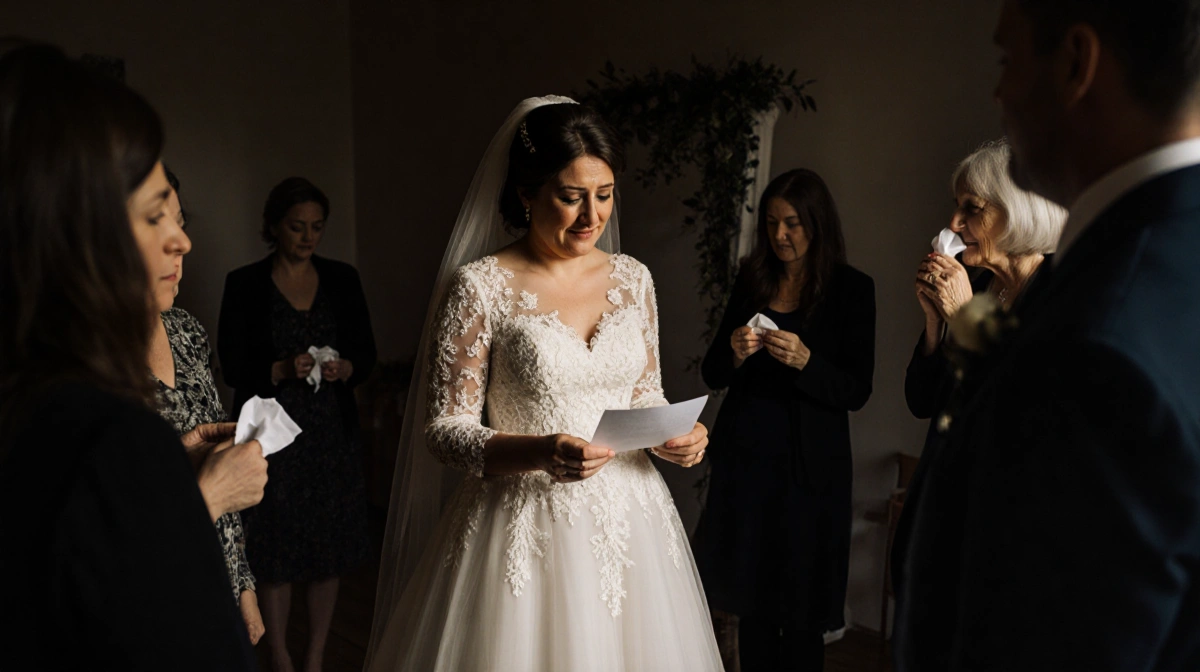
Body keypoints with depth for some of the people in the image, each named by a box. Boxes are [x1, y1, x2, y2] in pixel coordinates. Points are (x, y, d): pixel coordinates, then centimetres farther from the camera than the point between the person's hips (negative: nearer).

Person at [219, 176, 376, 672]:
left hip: (332, 431, 3)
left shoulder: (342, 279, 6)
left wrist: (344, 368, -14)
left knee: (330, 551, 8)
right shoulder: (244, 284, -2)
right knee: (275, 554, 3)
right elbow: (232, 366, -4)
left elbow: (367, 353, 8)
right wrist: (282, 370, -20)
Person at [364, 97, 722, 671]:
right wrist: (540, 454, -26)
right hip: (526, 530, -4)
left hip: (628, 517, 5)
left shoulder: (632, 278, 4)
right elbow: (445, 429, -10)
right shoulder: (480, 286, -11)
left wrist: (674, 436, -8)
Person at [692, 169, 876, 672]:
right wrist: (733, 353, -12)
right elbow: (711, 375, 10)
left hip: (807, 465, -3)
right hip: (744, 456, 3)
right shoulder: (751, 280, 8)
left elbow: (856, 391, -6)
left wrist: (805, 360, -22)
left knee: (799, 608, 3)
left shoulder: (852, 288, -2)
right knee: (748, 597, 9)